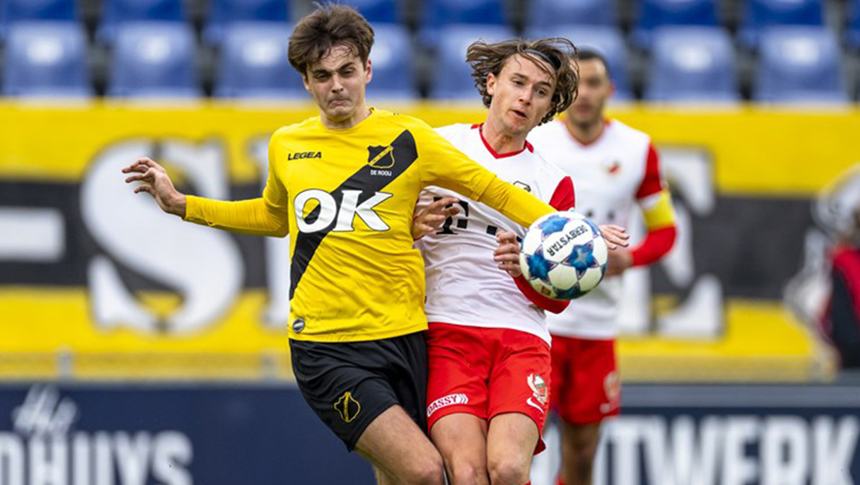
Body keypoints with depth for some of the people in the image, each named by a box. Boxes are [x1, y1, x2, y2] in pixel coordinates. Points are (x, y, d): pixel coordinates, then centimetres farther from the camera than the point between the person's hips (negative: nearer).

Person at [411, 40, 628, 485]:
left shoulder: (553, 182, 14)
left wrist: (523, 269, -9)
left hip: (521, 337, 1)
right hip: (444, 329, -1)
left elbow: (556, 299, 13)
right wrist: (412, 228, -5)